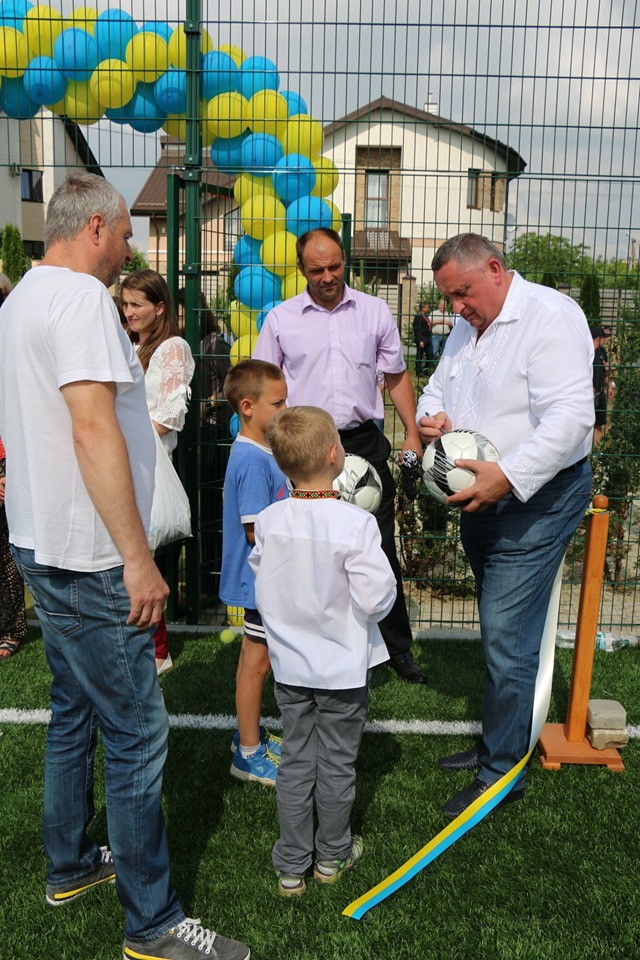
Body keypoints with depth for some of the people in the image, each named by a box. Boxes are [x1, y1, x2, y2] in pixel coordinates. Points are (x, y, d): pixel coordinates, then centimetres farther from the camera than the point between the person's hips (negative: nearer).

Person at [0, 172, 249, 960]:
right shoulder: (80, 296, -15)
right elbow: (93, 429, -24)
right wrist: (137, 558, -23)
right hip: (87, 558, -11)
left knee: (74, 713, 22)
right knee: (137, 736, -1)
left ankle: (69, 866, 39)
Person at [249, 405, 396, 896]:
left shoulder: (268, 520, -8)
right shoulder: (356, 523, -21)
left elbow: (261, 592, 2)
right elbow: (376, 597, -21)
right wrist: (377, 601, 1)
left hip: (289, 666, 3)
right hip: (343, 667, -3)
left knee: (296, 760, 16)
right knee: (337, 763, 15)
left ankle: (292, 865, 27)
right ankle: (333, 854, 34)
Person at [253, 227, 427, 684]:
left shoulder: (375, 311, 8)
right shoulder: (281, 319, 5)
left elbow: (397, 376, 13)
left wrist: (413, 434, 6)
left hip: (364, 443, 1)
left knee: (380, 548, 5)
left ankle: (397, 647, 21)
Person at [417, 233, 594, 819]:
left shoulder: (550, 315, -15)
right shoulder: (467, 328, 13)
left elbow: (571, 416, -25)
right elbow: (438, 386, 22)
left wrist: (508, 476, -31)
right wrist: (431, 416, -2)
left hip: (537, 500, -8)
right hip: (481, 500, 9)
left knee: (506, 636, -7)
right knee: (502, 631, 17)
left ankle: (502, 771, 9)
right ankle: (498, 742, 32)